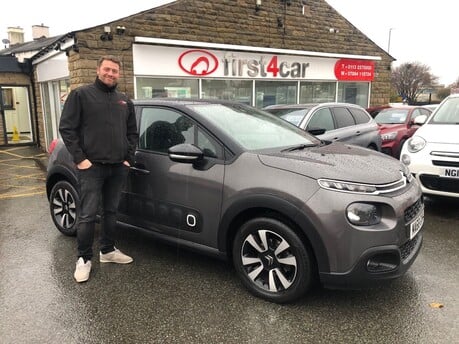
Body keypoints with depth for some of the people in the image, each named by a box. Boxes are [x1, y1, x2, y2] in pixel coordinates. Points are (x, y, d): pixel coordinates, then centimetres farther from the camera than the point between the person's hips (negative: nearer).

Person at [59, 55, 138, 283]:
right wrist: (80, 158, -12)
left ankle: (108, 250, 27)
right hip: (91, 166, -5)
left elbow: (132, 132, 18)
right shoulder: (81, 95, 0)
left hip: (118, 167, 5)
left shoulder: (124, 101, 15)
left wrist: (128, 158, 7)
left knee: (111, 211, 13)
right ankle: (84, 258, 11)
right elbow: (66, 128, -5)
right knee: (88, 215, -2)